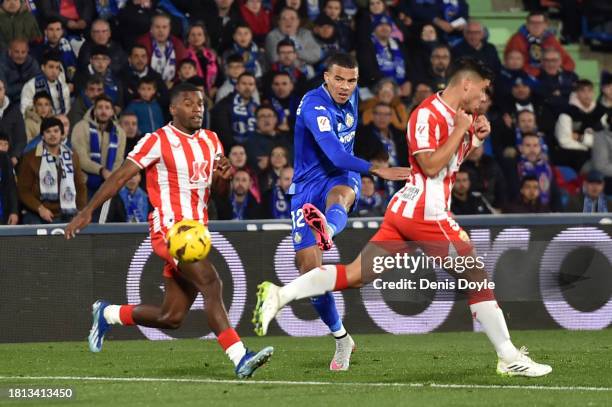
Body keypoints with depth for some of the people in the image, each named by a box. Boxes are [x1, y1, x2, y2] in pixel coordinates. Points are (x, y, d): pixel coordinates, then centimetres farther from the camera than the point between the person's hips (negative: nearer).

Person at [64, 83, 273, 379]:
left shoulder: (211, 141, 14)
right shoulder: (158, 141, -6)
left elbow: (219, 190, 23)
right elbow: (120, 177, -6)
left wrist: (222, 175, -1)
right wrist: (87, 212, -11)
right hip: (169, 229, -8)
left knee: (172, 318, 8)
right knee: (210, 283, -26)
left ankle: (108, 314, 31)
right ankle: (240, 359, -30)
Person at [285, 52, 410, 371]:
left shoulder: (351, 97, 4)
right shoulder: (314, 106, -19)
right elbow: (335, 153, -34)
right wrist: (377, 170, -43)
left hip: (341, 177, 3)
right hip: (308, 186, -3)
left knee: (339, 194, -38)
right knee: (308, 269, -6)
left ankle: (327, 230, -75)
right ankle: (340, 338, 10)